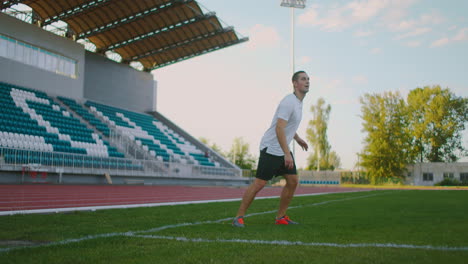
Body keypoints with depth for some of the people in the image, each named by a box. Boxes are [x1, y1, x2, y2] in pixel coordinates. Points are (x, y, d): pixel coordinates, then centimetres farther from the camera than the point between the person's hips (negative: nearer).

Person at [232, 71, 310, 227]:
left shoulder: (298, 102, 13)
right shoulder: (289, 102, -18)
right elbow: (279, 128, -28)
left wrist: (297, 139, 37)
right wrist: (287, 154, -33)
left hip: (283, 150, 10)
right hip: (271, 149, -10)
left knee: (293, 181, 5)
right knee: (259, 184, -9)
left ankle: (281, 217, 16)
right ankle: (239, 217, 1)